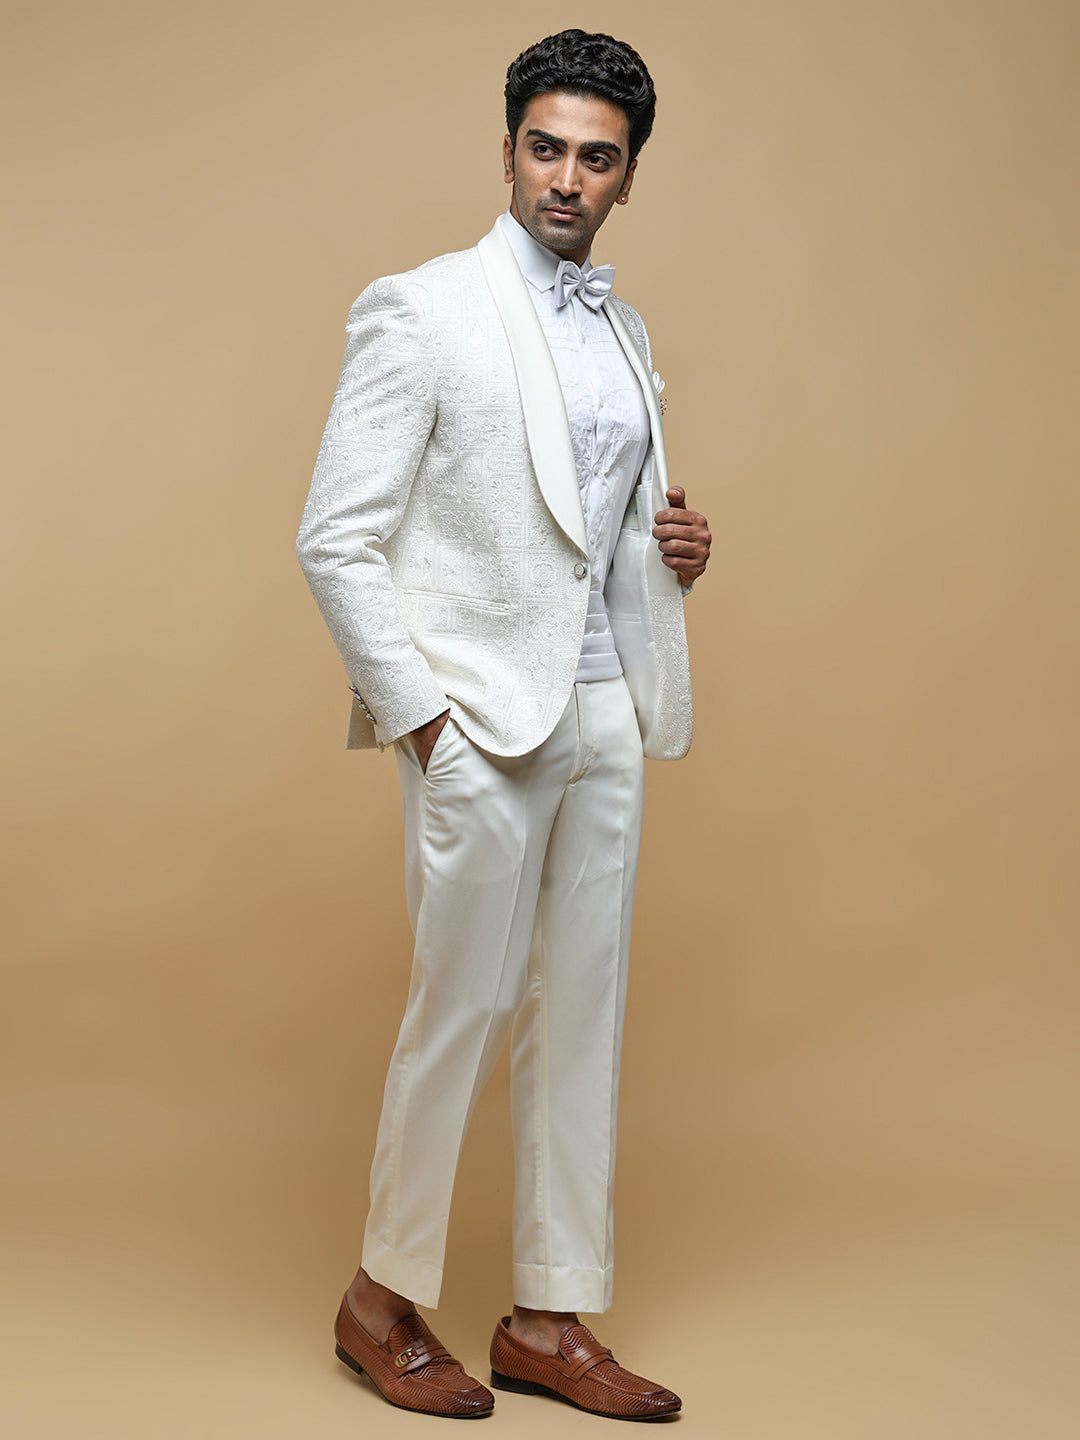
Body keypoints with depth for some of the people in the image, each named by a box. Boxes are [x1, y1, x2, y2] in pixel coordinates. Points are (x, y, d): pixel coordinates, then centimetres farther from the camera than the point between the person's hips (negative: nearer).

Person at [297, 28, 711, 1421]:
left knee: (582, 1015, 9)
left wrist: (672, 548, 3)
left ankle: (550, 1319, 20)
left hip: (603, 712, 7)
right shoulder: (419, 312, -6)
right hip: (478, 716, -6)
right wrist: (422, 716, -13)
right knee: (460, 1009, 0)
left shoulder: (621, 330, 16)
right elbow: (336, 541, -10)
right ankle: (382, 1297, 20)